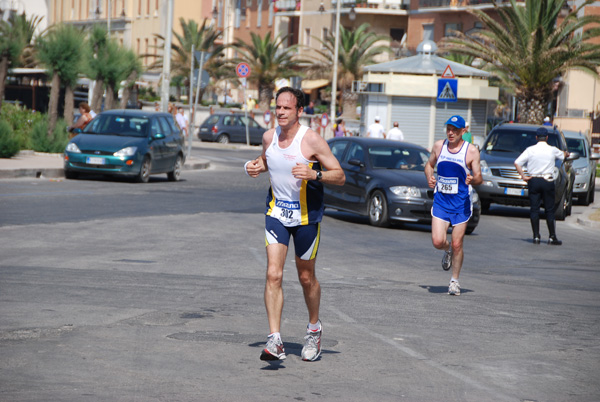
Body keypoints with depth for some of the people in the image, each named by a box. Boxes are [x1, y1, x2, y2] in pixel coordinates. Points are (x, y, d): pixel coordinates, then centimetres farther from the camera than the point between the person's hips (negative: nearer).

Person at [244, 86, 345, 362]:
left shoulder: (311, 140, -15)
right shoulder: (269, 137, 0)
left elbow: (340, 176, -13)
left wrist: (314, 174, -30)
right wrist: (254, 167, 0)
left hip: (306, 216, -3)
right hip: (277, 212, 3)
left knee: (306, 278, 10)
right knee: (273, 275, -12)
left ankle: (314, 329, 36)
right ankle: (275, 340, -17)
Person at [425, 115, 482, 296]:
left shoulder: (471, 151, -6)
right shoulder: (439, 146, 4)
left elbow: (479, 178, -4)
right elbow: (429, 164, 20)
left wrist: (472, 179, -27)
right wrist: (429, 177, -2)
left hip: (461, 203, -2)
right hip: (441, 201, 2)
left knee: (457, 244, 0)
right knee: (437, 241, -11)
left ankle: (454, 281, 18)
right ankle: (447, 251, 27)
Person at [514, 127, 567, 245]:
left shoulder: (530, 150, -2)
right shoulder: (553, 150, 0)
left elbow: (517, 163, -8)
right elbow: (563, 155, 23)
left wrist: (523, 176, -3)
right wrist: (566, 153, 45)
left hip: (533, 181, 0)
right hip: (548, 182, 0)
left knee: (534, 209, 4)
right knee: (550, 210, 5)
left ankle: (536, 236, 1)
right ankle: (552, 237, 4)